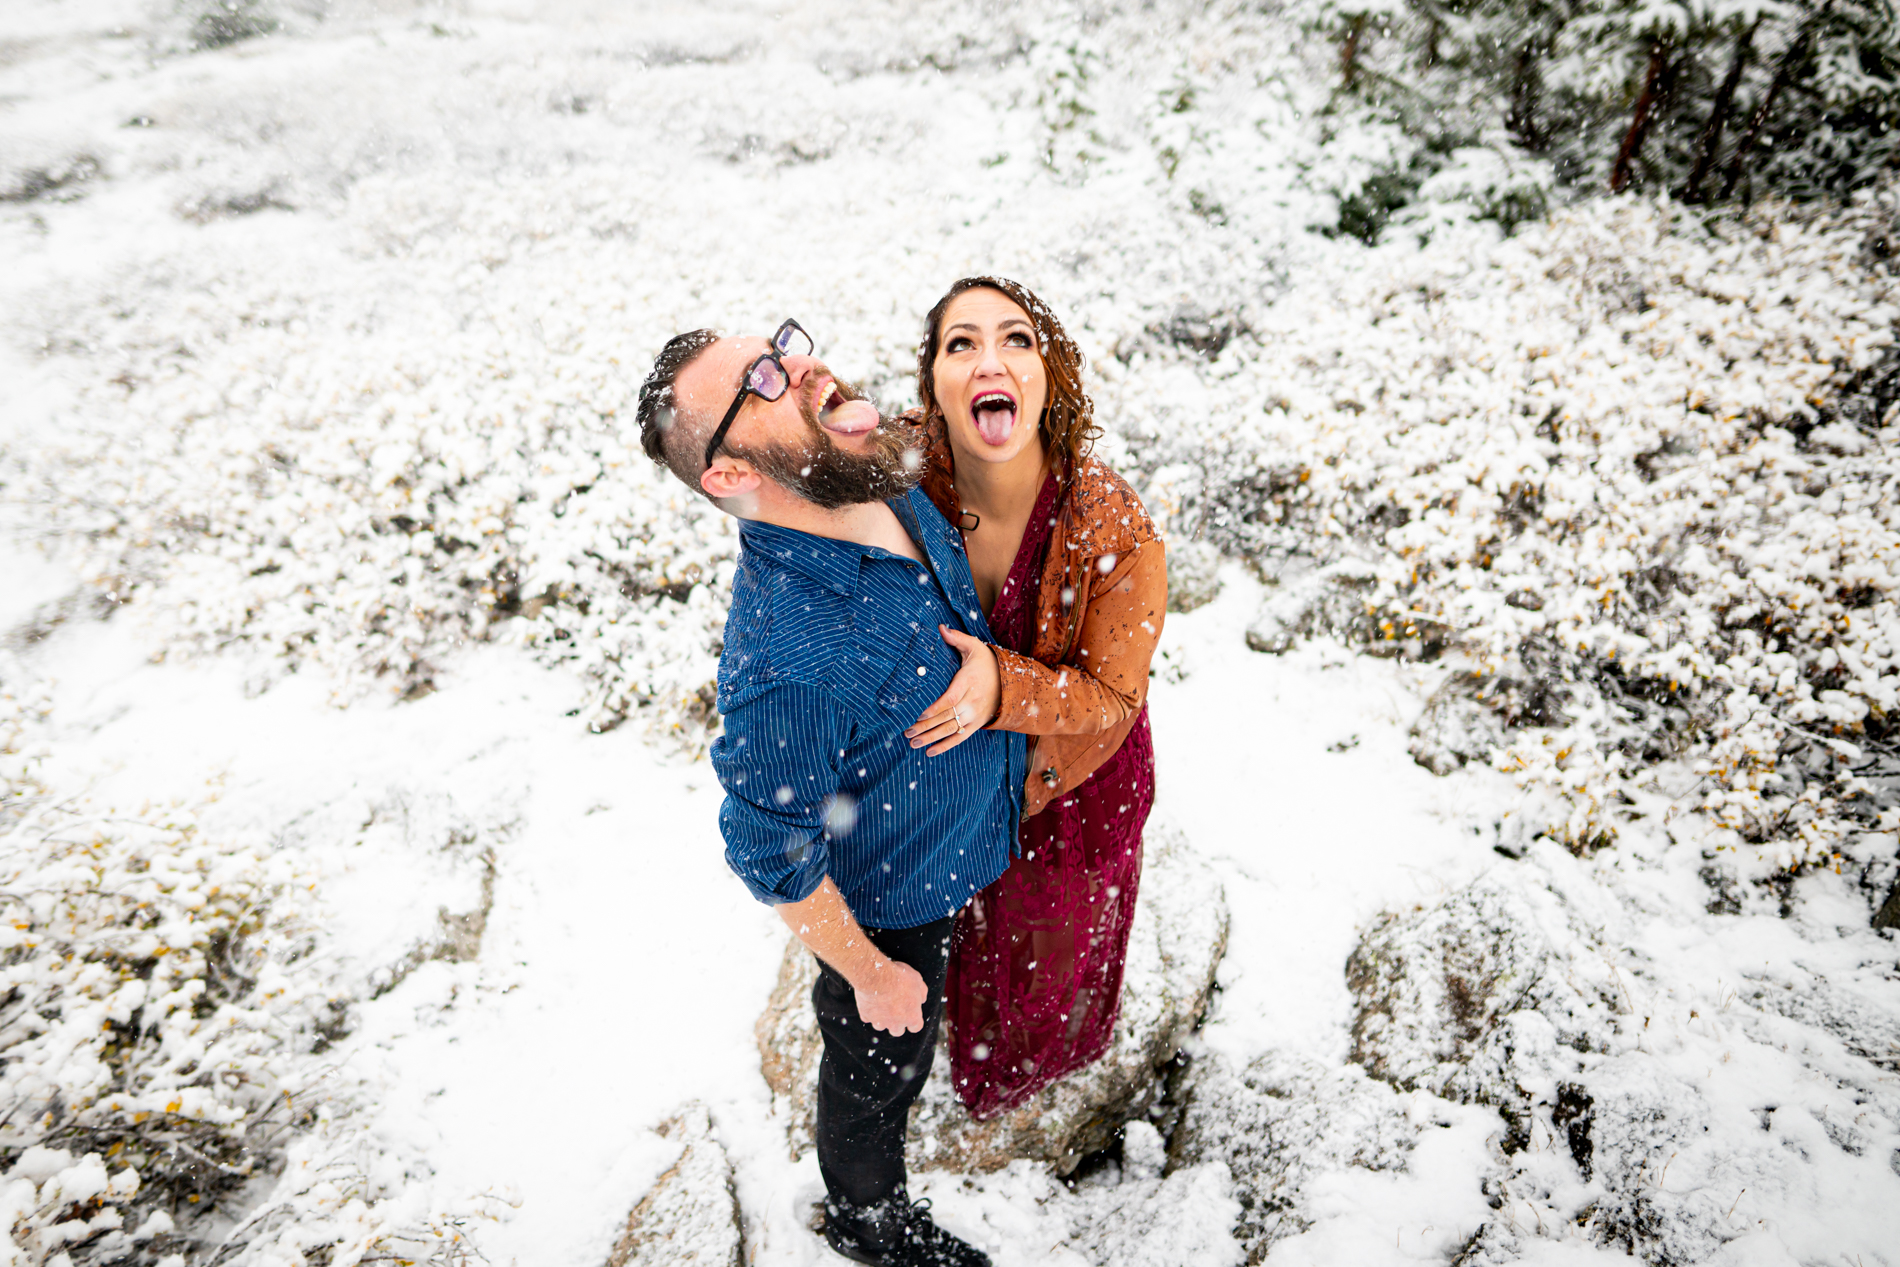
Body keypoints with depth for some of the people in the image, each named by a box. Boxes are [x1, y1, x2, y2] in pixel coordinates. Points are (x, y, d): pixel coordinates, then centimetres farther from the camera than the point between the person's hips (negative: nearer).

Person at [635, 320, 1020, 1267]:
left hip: (949, 842, 7)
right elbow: (773, 857, -27)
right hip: (888, 901, -7)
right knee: (882, 1063, 23)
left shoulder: (888, 485, -17)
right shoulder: (783, 660, -43)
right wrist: (872, 972, -14)